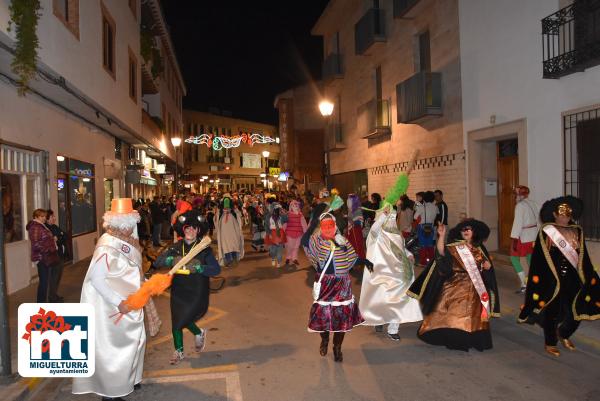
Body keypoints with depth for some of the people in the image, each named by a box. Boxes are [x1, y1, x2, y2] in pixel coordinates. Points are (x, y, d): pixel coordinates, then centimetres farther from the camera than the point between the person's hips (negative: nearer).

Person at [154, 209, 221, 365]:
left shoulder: (204, 249, -9)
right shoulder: (176, 248, -1)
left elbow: (216, 269, -17)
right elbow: (158, 261, -10)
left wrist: (198, 267, -30)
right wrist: (172, 260, -28)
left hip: (197, 292, -4)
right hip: (178, 291, 4)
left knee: (183, 320, -6)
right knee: (176, 321, 12)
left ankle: (199, 333, 27)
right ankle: (179, 351, 36)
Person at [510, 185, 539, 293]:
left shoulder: (520, 205, -16)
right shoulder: (532, 204, 9)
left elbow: (518, 223, -20)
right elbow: (537, 220, 12)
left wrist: (514, 239, -20)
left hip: (523, 236, -8)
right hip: (534, 234, 8)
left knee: (514, 258, 1)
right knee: (531, 259, 14)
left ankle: (524, 285, -3)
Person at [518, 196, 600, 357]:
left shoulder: (577, 232, 6)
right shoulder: (546, 231, -8)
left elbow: (583, 257, 11)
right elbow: (539, 258, -8)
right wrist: (540, 279, -12)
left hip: (573, 279, 4)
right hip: (551, 279, -4)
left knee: (578, 309, 5)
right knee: (552, 311, 7)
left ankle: (564, 334, 35)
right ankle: (550, 343, 28)